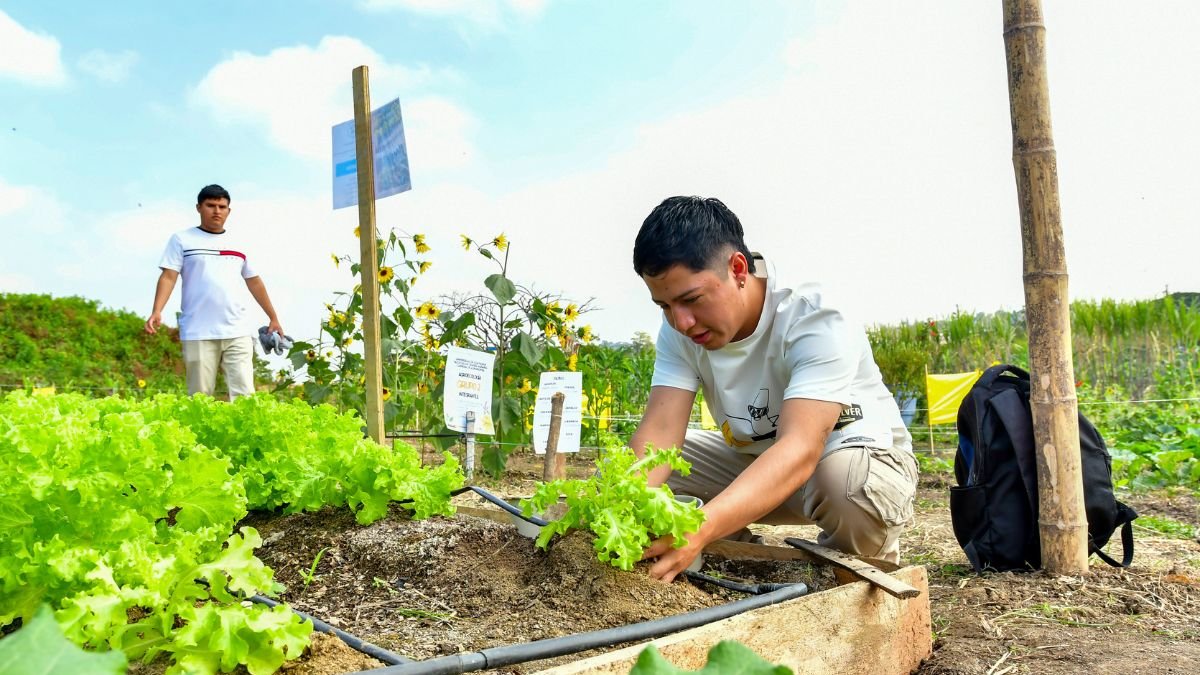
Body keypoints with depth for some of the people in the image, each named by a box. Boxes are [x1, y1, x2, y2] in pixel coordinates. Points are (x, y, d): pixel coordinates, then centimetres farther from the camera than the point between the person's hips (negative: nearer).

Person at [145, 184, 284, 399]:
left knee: (244, 394, -6)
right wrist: (157, 311, -15)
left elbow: (254, 282, 23)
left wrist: (273, 318, 22)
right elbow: (168, 277, 0)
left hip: (238, 332, 2)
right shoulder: (182, 240, 7)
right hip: (198, 333, -2)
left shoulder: (238, 244, 17)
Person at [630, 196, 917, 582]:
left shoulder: (815, 320, -31)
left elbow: (800, 450, -43)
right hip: (751, 460, 5)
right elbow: (660, 430, -25)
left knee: (850, 481, -41)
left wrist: (701, 527, -60)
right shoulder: (679, 328, -15)